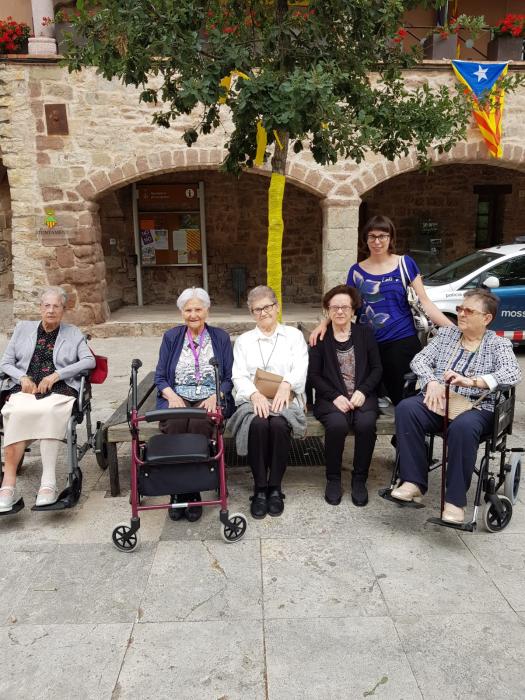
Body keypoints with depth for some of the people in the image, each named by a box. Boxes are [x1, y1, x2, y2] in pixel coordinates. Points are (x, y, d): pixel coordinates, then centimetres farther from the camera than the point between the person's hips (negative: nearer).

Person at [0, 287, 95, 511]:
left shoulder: (73, 333, 17)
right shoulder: (23, 328, 22)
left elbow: (89, 361, 4)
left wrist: (56, 375, -7)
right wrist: (23, 378, -3)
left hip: (60, 390, -1)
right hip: (24, 389, 2)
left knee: (48, 411, -36)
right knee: (19, 411, -34)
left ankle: (48, 482, -38)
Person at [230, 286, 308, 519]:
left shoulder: (293, 335, 16)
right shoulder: (243, 340, 19)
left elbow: (300, 369, 1)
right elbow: (239, 376, 6)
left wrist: (286, 384, -20)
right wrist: (255, 394, -15)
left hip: (285, 398, 0)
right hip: (253, 400, 1)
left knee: (279, 424, -34)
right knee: (258, 424, -34)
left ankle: (275, 487, -18)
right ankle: (259, 489, -20)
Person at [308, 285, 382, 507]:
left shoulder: (365, 333, 11)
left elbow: (377, 368, 7)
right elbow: (313, 374, 1)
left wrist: (362, 391, -11)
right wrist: (335, 396, -14)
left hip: (362, 395, 1)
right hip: (331, 398, -1)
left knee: (366, 424, -31)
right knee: (337, 424, -33)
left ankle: (359, 479, -10)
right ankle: (333, 478, -9)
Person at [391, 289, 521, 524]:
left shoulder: (498, 344, 6)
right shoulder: (446, 333, 17)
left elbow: (513, 373, -13)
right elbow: (420, 359, 7)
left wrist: (471, 381, -27)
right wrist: (432, 382, -14)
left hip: (474, 407, -3)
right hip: (437, 402, 3)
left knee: (463, 426, -38)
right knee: (405, 408, -28)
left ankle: (455, 500, -25)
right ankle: (414, 482, -23)